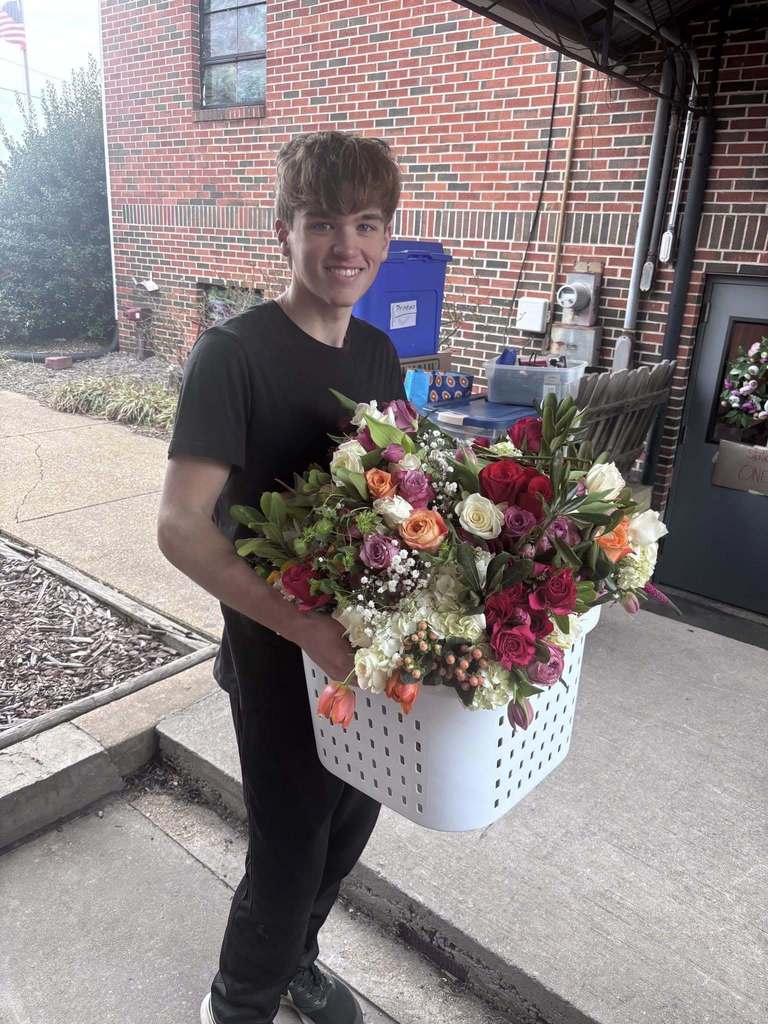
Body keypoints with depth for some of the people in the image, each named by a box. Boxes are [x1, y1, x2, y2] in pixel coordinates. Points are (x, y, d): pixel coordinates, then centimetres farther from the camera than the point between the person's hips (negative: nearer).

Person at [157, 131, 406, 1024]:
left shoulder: (379, 353, 3)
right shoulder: (233, 353, -17)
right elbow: (180, 527, -24)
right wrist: (310, 628, -33)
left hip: (375, 638, 6)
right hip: (280, 651, -6)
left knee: (349, 830, 22)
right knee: (288, 855, 10)